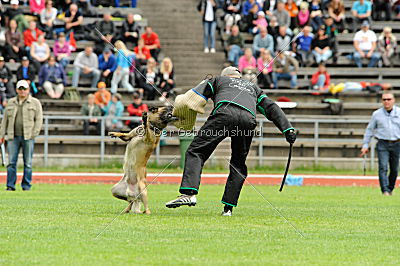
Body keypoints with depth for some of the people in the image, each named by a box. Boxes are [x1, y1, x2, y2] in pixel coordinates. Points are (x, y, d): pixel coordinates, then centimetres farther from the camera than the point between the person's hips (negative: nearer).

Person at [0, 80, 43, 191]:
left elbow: (39, 119, 2)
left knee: (28, 163, -1)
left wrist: (34, 134, -9)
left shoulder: (35, 103, 5)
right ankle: (10, 185, 0)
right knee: (11, 162, -3)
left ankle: (26, 185, 6)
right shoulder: (11, 103, 14)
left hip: (28, 137, -2)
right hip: (13, 137, 2)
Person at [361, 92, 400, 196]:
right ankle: (385, 191, -17)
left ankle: (390, 189, 23)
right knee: (383, 168, -13)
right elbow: (369, 130, 10)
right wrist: (365, 145, 6)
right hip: (382, 144, -1)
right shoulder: (377, 114, 5)